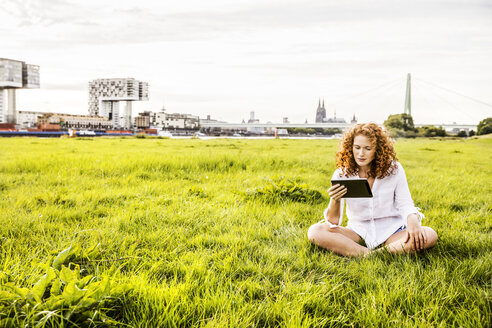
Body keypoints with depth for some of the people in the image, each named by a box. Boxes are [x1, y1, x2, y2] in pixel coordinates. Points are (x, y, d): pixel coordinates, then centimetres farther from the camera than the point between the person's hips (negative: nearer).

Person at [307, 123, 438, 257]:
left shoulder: (394, 169, -4)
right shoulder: (341, 174, -6)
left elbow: (406, 205, 0)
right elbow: (333, 223, -9)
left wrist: (412, 221, -24)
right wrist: (335, 201, -32)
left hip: (391, 231, 0)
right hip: (358, 232, 0)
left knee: (430, 236, -28)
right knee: (314, 231, -24)